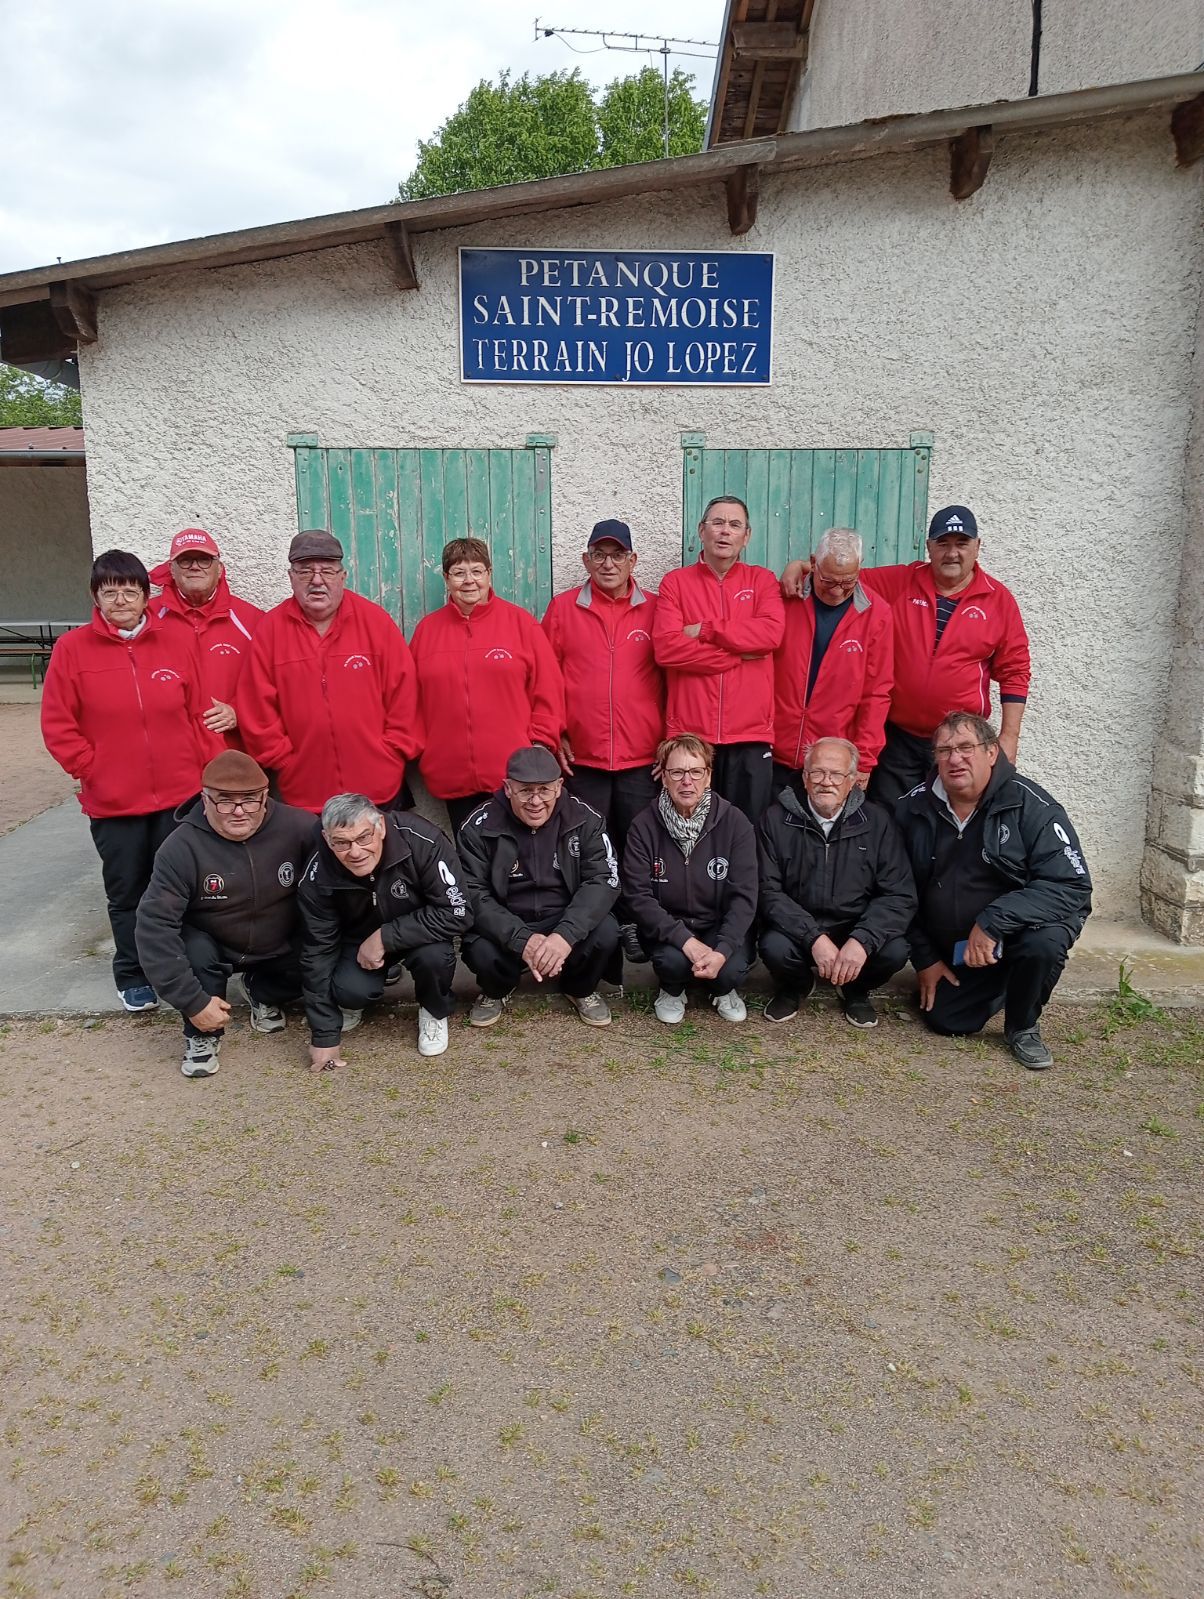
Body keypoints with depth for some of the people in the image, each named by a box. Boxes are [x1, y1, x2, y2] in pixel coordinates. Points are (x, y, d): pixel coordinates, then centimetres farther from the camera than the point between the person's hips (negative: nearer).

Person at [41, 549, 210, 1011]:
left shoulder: (176, 644, 1)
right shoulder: (72, 649, -3)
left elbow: (200, 715, 2)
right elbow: (57, 726, -3)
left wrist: (208, 773, -2)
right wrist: (92, 770, -8)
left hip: (180, 797, 1)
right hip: (113, 803, -1)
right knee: (127, 893, 12)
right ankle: (132, 976, 28)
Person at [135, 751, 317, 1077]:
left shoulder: (296, 827, -22)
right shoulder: (182, 847, -25)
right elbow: (155, 923, -27)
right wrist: (193, 1001, -29)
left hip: (282, 947, 2)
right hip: (213, 947, -2)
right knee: (194, 951, -32)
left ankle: (262, 993, 13)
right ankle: (202, 1035, -3)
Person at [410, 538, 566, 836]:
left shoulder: (520, 621, 2)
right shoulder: (427, 628, 9)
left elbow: (548, 690, 0)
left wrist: (541, 745, -5)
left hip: (514, 775, -2)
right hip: (452, 776, 3)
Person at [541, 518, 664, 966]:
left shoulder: (654, 610, 4)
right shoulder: (563, 608, 4)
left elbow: (671, 676, 6)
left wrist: (669, 737, 0)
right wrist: (554, 735, -1)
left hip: (643, 757, 0)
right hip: (582, 757, 0)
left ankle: (634, 925, 22)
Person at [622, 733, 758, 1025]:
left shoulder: (735, 823, -12)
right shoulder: (644, 826, -12)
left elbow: (744, 896, -13)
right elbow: (638, 896, -14)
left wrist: (723, 949, -28)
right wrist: (685, 939, -26)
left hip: (721, 925, 0)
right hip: (667, 927, 0)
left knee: (732, 969, -27)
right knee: (672, 959, -31)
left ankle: (723, 991, 12)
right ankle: (672, 990, 8)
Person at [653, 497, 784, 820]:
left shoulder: (762, 580, 10)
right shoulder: (676, 582, 7)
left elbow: (771, 633, -9)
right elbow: (666, 647, -9)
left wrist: (705, 629, -7)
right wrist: (739, 656, -7)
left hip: (751, 734, 1)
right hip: (689, 733, -1)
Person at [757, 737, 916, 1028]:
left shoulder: (877, 822, -3)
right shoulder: (776, 820, -6)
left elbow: (900, 896, -8)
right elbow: (768, 892, -11)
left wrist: (862, 940, -25)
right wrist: (814, 938, -24)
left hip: (857, 928, 1)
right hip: (796, 927, -1)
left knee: (894, 951, -27)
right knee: (774, 947, -31)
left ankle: (856, 990, 10)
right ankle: (795, 986, 8)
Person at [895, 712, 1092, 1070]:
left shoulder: (1031, 806, -19)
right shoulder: (912, 809, -7)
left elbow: (1072, 886, -26)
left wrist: (992, 922, -33)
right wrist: (924, 958, 1)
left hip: (1020, 930, -3)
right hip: (950, 947, 4)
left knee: (1043, 942, -34)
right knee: (946, 1022, -5)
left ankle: (1023, 1027, -3)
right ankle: (998, 987, 30)